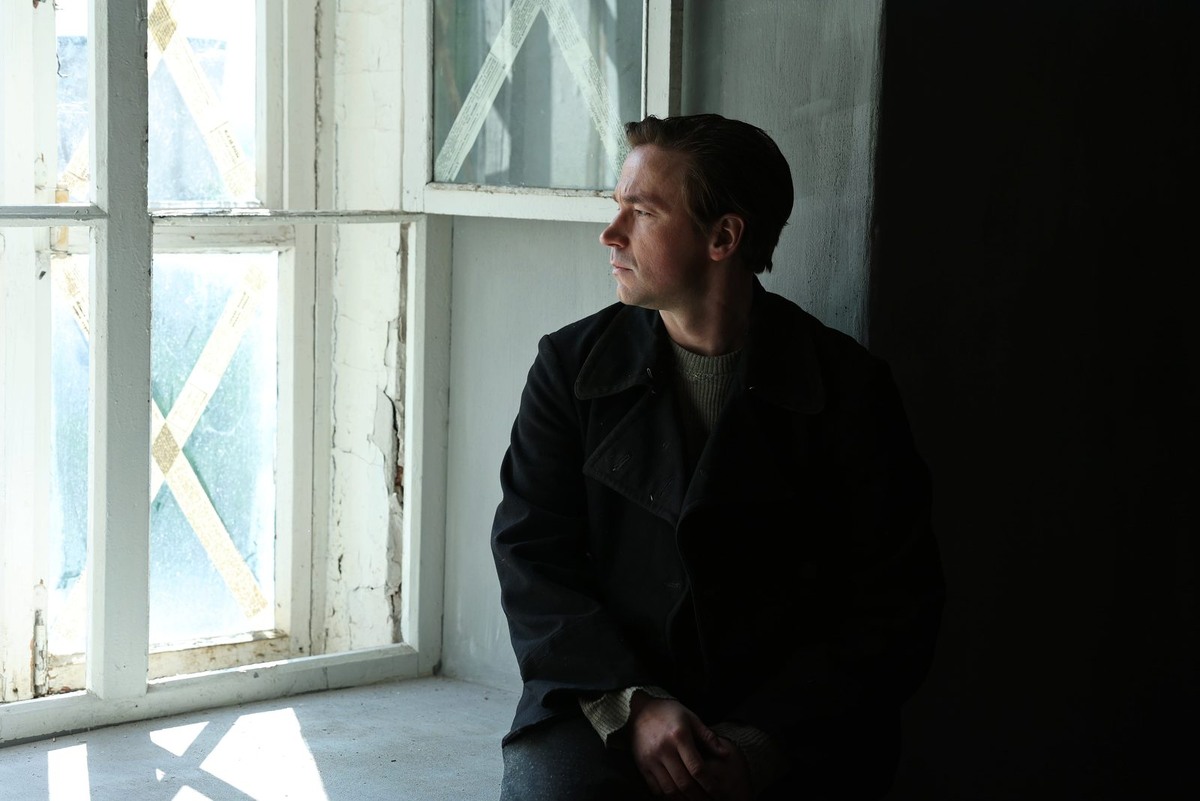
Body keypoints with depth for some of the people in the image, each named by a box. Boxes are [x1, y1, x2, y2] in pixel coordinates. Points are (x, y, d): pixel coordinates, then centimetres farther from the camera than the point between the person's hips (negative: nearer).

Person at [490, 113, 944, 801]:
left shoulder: (850, 388, 1)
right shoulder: (573, 364, 8)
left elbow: (895, 608, -1)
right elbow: (531, 553, 3)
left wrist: (764, 743, -13)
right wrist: (629, 704, -13)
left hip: (786, 729, -1)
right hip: (603, 707, 1)